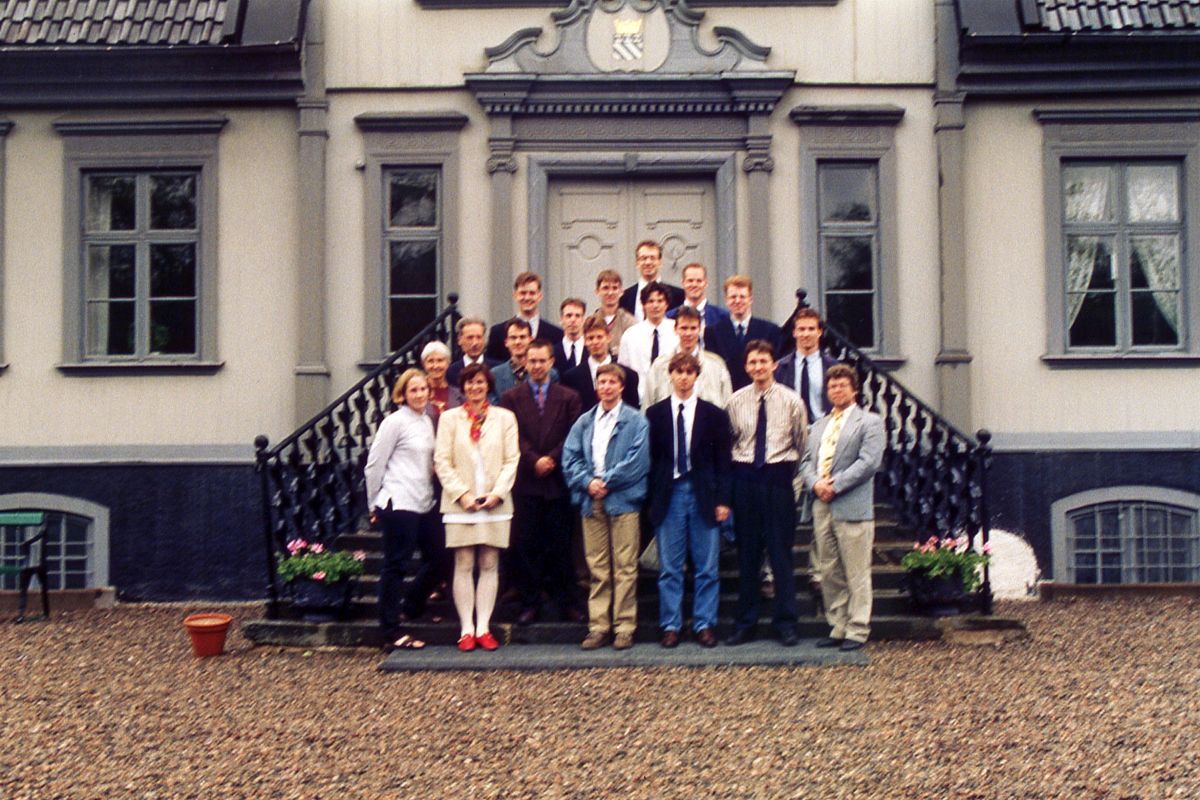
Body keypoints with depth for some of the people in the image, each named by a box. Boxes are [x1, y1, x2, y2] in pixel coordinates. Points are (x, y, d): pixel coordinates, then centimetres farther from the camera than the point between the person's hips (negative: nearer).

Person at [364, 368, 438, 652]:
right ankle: (391, 631, 5)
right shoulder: (395, 422, -8)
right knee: (395, 565, -2)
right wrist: (375, 504, -1)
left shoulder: (427, 421, 13)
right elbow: (374, 464, -6)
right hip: (399, 505, -7)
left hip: (424, 504, 7)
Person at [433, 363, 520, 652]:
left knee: (490, 565, 2)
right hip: (460, 504, -1)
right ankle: (466, 629, 4)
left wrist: (497, 492, -9)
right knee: (464, 566, 0)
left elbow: (511, 460, 4)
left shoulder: (505, 417, 8)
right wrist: (462, 493, -9)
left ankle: (483, 628, 7)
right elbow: (442, 461, 2)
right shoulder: (450, 418, 7)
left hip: (495, 503, 1)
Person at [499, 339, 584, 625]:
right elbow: (514, 437, -1)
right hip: (525, 482, 0)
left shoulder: (568, 398, 9)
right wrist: (535, 461, -13)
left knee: (560, 544, 4)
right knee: (525, 545, 2)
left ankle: (566, 601, 12)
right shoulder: (511, 398, 7)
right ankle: (530, 602, 10)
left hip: (557, 480, 0)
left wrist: (552, 459, -11)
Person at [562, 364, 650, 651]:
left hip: (623, 501, -3)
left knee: (625, 567, -2)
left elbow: (638, 461, -6)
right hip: (591, 501, 3)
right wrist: (588, 482, -9)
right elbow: (570, 458, 8)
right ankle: (598, 626, 9)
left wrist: (606, 482, -10)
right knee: (597, 568, 5)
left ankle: (625, 627, 3)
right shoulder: (583, 422, 16)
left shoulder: (636, 421, 4)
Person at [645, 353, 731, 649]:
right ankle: (670, 626, 10)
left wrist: (722, 500, -3)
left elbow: (723, 461, 5)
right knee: (669, 567, 3)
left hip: (703, 495, 0)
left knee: (706, 567, 3)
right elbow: (650, 459, 5)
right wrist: (650, 501, 0)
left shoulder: (714, 415, 6)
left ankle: (704, 625, 11)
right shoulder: (654, 414, 6)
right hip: (668, 494, 0)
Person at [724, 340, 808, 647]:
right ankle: (745, 623, 15)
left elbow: (802, 443, 6)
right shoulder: (736, 401, 5)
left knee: (780, 551, 0)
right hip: (745, 477, 2)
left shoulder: (791, 401, 1)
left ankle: (786, 624, 9)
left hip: (779, 476, -1)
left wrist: (793, 475, 3)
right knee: (747, 552, 7)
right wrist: (735, 473, 5)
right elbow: (728, 442, 10)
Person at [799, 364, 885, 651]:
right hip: (822, 507, 6)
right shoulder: (819, 425, 22)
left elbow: (868, 461, -10)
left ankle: (857, 630, 2)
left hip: (852, 507, -6)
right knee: (829, 573, 8)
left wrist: (835, 485, -14)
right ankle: (837, 627, 15)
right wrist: (816, 484, -5)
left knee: (856, 573, -3)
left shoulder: (869, 422, 2)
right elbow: (807, 461, 16)